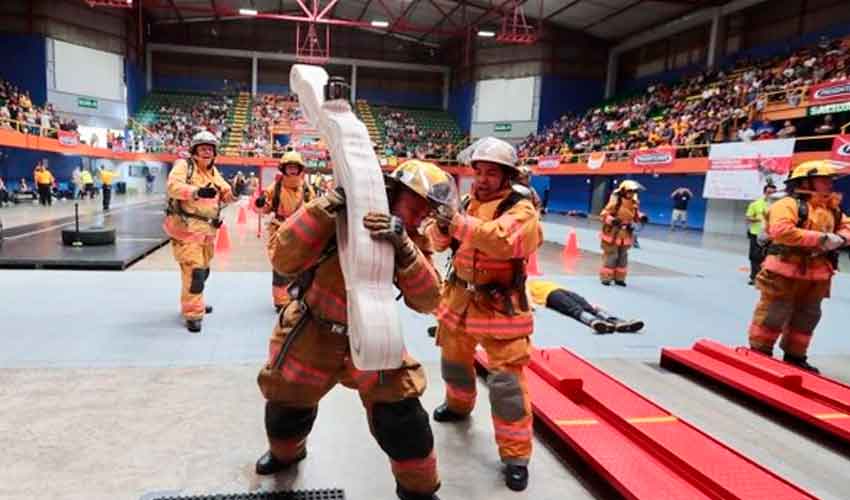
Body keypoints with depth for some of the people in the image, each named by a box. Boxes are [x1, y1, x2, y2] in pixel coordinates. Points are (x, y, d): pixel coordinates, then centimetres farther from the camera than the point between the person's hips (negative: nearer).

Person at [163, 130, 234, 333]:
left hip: (207, 229, 8)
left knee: (203, 270, 20)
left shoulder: (214, 172, 16)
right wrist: (197, 191, -39)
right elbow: (173, 186, -23)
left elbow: (226, 194, 10)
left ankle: (195, 303, 40)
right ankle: (193, 314, -2)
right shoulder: (183, 165, -6)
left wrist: (236, 191, -13)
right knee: (194, 271, -12)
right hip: (185, 227, -8)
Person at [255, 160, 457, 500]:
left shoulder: (412, 240, -12)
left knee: (400, 413, -8)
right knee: (287, 402, 18)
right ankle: (285, 452, 53)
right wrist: (326, 206, -39)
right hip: (311, 332, 0)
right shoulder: (340, 216, -22)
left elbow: (426, 301, -24)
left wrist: (403, 247, -39)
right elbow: (283, 261, -29)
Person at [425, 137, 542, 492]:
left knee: (506, 381, -6)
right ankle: (458, 405, 53)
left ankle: (516, 455, 9)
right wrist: (440, 226, -24)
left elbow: (504, 239, -36)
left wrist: (460, 223, -47)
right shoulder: (467, 201, 5)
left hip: (499, 306, -6)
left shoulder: (521, 209, -15)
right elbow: (440, 241, -1)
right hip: (460, 298, 6)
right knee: (454, 360, 24)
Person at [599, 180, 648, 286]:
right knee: (610, 256, -3)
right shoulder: (615, 202, -18)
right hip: (612, 234, -6)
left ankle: (619, 278, 21)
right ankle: (606, 278, 7)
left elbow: (636, 215, 16)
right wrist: (612, 220, -33)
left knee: (623, 257, 11)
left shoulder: (634, 204, 1)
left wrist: (642, 217, -5)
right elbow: (604, 215, -16)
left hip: (626, 235, 6)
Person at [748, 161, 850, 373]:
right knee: (773, 314, -1)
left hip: (816, 275, 8)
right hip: (785, 272, -8)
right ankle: (759, 352, 12)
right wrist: (821, 238, -24)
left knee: (807, 317, 16)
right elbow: (782, 231, -26)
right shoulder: (788, 204, -14)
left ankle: (795, 356, 29)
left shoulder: (832, 208, 13)